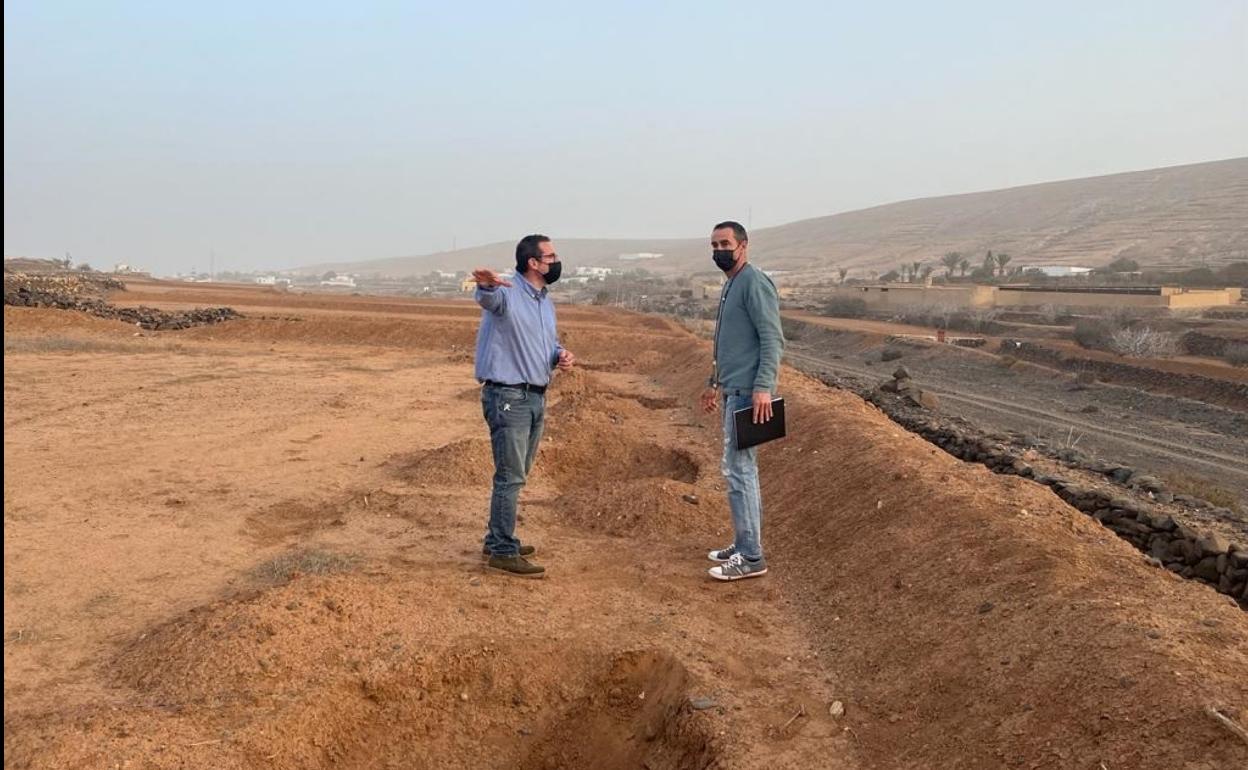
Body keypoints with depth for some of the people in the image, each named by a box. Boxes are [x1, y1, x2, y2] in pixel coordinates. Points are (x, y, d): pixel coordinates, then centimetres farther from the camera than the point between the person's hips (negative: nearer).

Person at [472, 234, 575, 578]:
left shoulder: (546, 302, 14)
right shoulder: (507, 293, -14)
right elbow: (488, 298, -38)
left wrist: (561, 355, 2)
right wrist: (485, 285, -63)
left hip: (536, 398, 9)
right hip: (508, 397, -9)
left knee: (516, 475, 17)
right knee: (510, 476, -6)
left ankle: (498, 539, 29)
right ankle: (503, 552, 1)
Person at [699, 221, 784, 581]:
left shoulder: (754, 282, -12)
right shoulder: (730, 285, 18)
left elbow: (773, 339, -19)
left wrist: (763, 388, -26)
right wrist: (714, 383, 29)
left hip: (747, 392, -10)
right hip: (732, 390, 10)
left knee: (738, 470, -9)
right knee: (741, 469, 14)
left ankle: (751, 558, -4)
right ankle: (745, 544, 22)